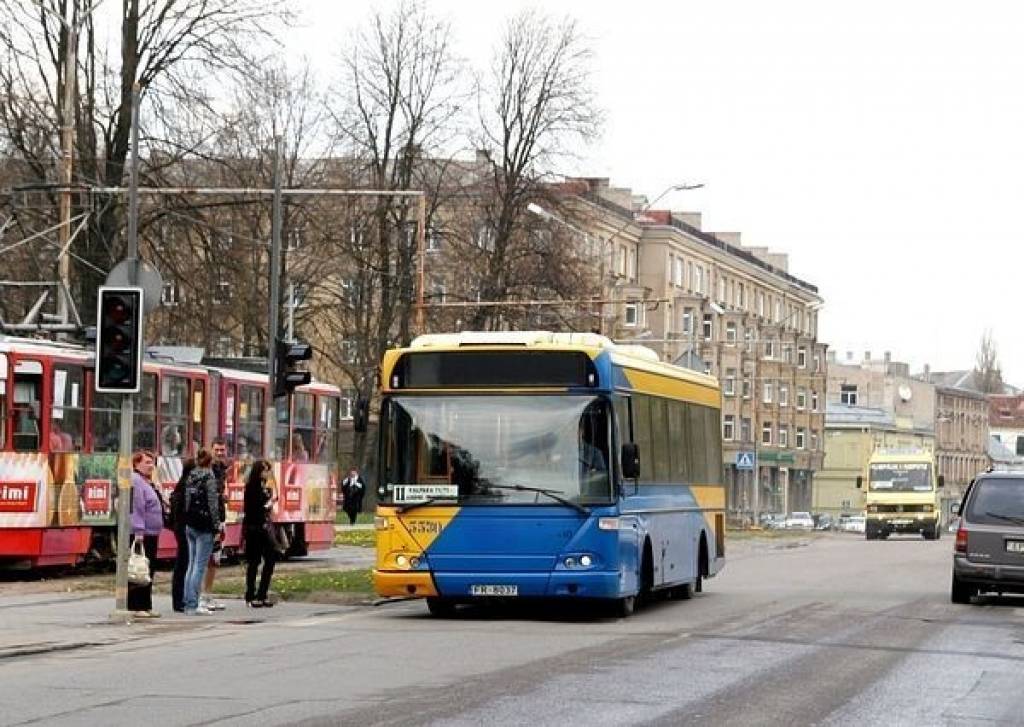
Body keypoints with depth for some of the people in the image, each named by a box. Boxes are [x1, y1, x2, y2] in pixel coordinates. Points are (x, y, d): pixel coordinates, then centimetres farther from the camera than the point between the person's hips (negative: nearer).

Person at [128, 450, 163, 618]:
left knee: (149, 572, 13)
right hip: (140, 534, -11)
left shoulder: (148, 483, 20)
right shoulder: (135, 481, -14)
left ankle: (146, 606, 18)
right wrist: (139, 531, -26)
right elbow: (136, 508, -21)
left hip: (151, 534, 11)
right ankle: (134, 606, -6)